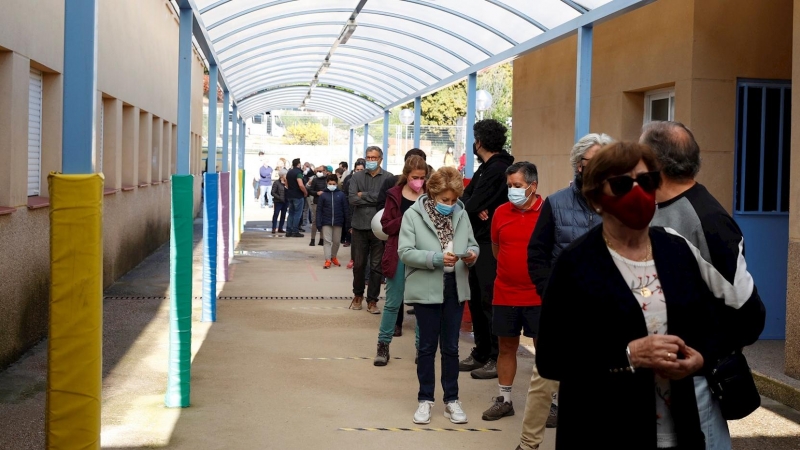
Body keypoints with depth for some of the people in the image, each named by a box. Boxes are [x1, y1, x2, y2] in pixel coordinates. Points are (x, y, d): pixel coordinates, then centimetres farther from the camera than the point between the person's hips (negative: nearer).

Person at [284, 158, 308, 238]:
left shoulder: (289, 172, 11)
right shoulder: (298, 173, -16)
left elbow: (286, 184, 19)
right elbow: (301, 185, -27)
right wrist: (305, 192, -13)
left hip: (290, 195, 8)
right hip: (298, 196, -8)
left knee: (291, 213, 13)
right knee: (297, 213, -1)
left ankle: (288, 231, 12)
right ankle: (295, 231, -2)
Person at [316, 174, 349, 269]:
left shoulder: (341, 194, -2)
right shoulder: (323, 195, -2)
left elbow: (346, 209, 1)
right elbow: (319, 210, -1)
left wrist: (347, 223, -1)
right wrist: (319, 224, -7)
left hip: (338, 222, 1)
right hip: (326, 222, -1)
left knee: (336, 241, 12)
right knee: (327, 241, -2)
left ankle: (334, 257, 31)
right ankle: (328, 260, 0)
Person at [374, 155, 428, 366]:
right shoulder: (395, 195, 1)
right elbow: (386, 226, -2)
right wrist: (406, 219, -18)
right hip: (398, 255, -1)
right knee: (393, 302, 5)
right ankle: (383, 345, 16)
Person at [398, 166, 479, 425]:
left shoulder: (461, 214, 2)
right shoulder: (413, 214, -7)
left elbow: (472, 244, 10)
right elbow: (405, 252, -13)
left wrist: (472, 254, -13)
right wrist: (436, 258, -24)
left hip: (456, 289, 3)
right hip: (426, 289, -3)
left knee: (451, 347, 11)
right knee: (428, 346, 9)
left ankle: (451, 399, 23)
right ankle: (425, 399, 21)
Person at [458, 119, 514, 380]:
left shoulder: (497, 169, -16)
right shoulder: (487, 167, 17)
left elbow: (473, 204, -21)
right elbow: (466, 197, 8)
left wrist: (473, 208, -1)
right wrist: (475, 209, -12)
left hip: (491, 244, -10)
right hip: (480, 242, 10)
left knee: (490, 300, -6)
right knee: (476, 299, 14)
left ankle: (497, 358, 0)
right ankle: (481, 353, 23)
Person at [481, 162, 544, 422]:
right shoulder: (501, 212, 3)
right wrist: (512, 270, 10)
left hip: (538, 295, -4)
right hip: (505, 294, 4)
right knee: (506, 346, 12)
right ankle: (504, 400, 24)